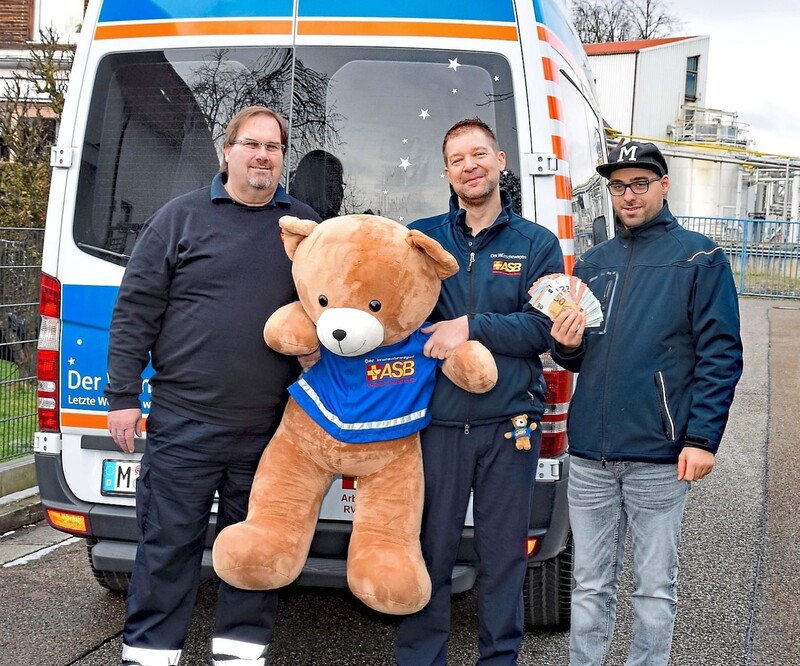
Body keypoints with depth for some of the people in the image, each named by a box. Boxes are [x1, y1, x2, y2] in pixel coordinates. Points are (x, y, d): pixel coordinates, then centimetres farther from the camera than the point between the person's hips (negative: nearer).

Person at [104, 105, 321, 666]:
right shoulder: (182, 216, 3)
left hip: (270, 429, 2)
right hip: (184, 421, -2)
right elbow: (136, 308, 2)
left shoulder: (305, 225, 10)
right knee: (168, 541, 4)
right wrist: (124, 394, -3)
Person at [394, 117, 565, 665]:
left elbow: (542, 328, -4)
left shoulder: (538, 244, 6)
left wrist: (471, 326, -14)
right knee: (430, 552, 6)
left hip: (509, 420, 0)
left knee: (504, 556, 9)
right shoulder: (421, 237, 8)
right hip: (437, 419, 0)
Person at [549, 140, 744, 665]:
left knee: (655, 586, 8)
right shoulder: (592, 262, 14)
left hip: (659, 456, -4)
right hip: (590, 453, 4)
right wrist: (566, 345, -3)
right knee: (591, 585, 12)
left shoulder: (699, 257, 1)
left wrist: (703, 438, -13)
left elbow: (721, 353, -5)